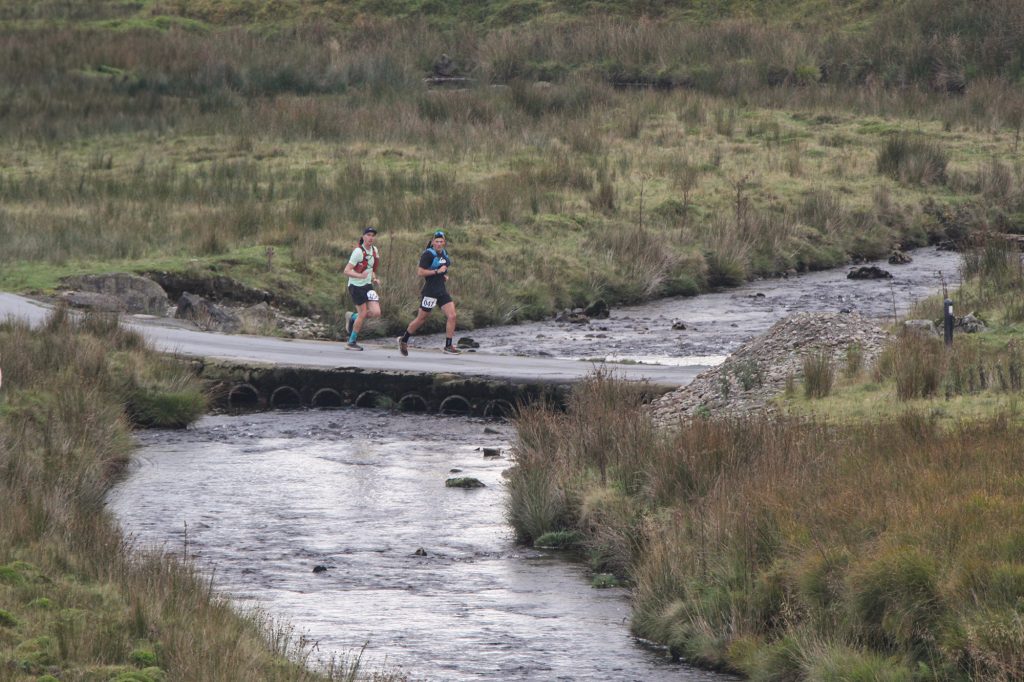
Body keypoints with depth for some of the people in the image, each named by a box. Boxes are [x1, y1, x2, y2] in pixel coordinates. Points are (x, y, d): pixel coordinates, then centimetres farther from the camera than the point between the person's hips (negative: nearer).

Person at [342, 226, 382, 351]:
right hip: (356, 286, -7)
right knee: (363, 314, -6)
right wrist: (360, 275, -35)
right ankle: (351, 342, 10)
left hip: (367, 285, 7)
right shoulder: (358, 251, -17)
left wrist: (374, 279, 5)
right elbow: (347, 270, -20)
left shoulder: (374, 250, 7)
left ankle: (352, 317, 21)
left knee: (376, 312, -7)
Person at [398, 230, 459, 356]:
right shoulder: (428, 254, -13)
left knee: (452, 316, -7)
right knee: (421, 319, 3)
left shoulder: (444, 253, 12)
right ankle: (403, 340, 23)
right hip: (430, 291, -7)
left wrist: (445, 275, 12)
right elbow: (420, 272, -20)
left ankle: (448, 346, -1)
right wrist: (437, 271, -21)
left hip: (442, 291, 7)